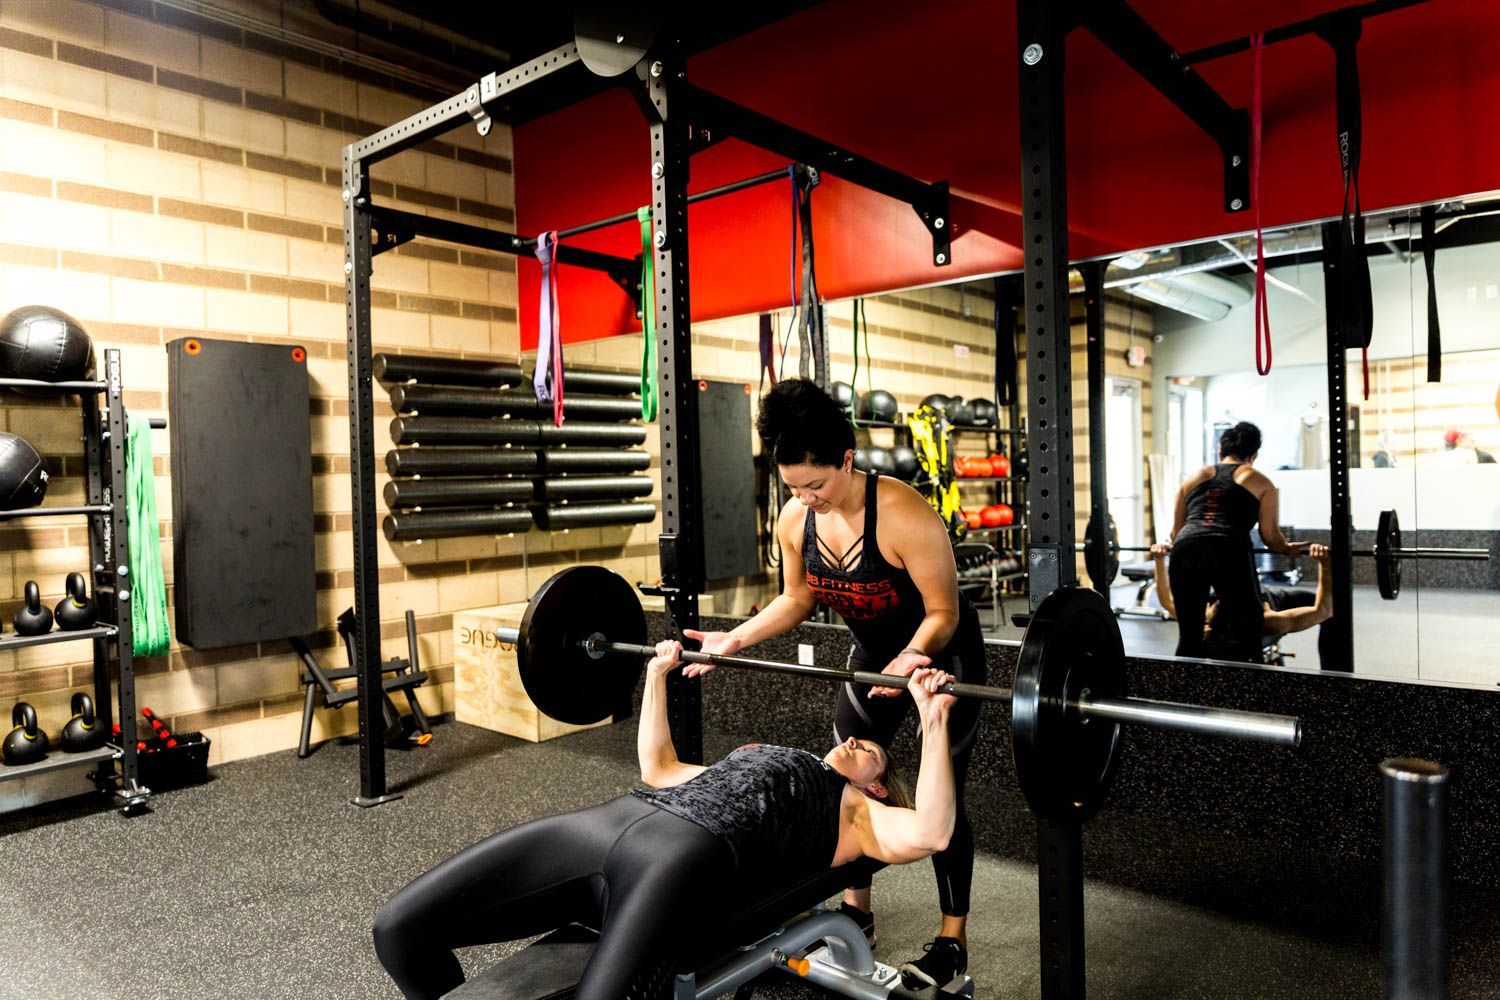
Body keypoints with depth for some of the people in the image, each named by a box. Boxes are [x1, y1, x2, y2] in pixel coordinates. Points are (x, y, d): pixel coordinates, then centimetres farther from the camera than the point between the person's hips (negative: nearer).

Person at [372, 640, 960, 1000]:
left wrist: (933, 721, -3)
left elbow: (929, 833, 0)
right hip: (606, 822, 7)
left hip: (688, 853, -6)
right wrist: (658, 674, 46)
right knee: (400, 927, -7)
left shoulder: (856, 815, 21)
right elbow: (657, 768, 47)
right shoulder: (748, 765, 38)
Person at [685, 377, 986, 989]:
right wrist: (734, 639, -9)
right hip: (876, 654, 7)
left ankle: (953, 940, 15)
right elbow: (798, 598, 1)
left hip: (944, 654, -6)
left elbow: (943, 612, -26)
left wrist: (913, 661, -44)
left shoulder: (903, 516, -33)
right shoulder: (795, 520, -14)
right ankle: (856, 912, 30)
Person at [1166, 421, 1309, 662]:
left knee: (1189, 639, 13)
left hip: (1185, 550, 3)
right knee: (1245, 640, 8)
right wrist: (1288, 549, 33)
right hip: (1229, 551, -3)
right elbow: (1270, 535, 12)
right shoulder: (1259, 481, 21)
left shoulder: (1194, 477, 28)